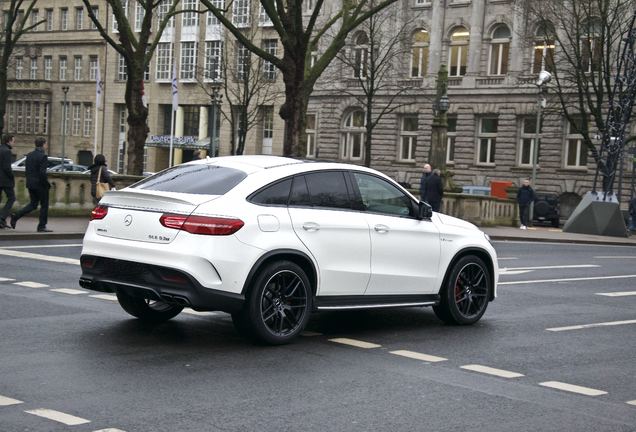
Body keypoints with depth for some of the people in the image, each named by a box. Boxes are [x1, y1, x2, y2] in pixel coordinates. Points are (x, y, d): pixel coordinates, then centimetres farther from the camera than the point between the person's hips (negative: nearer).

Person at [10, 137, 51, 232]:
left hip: (30, 184, 7)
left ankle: (16, 216, 0)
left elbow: (26, 171, 11)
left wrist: (30, 182, 18)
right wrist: (47, 184, -11)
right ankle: (42, 226, 9)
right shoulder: (43, 156, -15)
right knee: (44, 205, 6)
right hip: (40, 184, -7)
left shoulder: (29, 155, 8)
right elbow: (42, 172, -22)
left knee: (33, 204, 17)